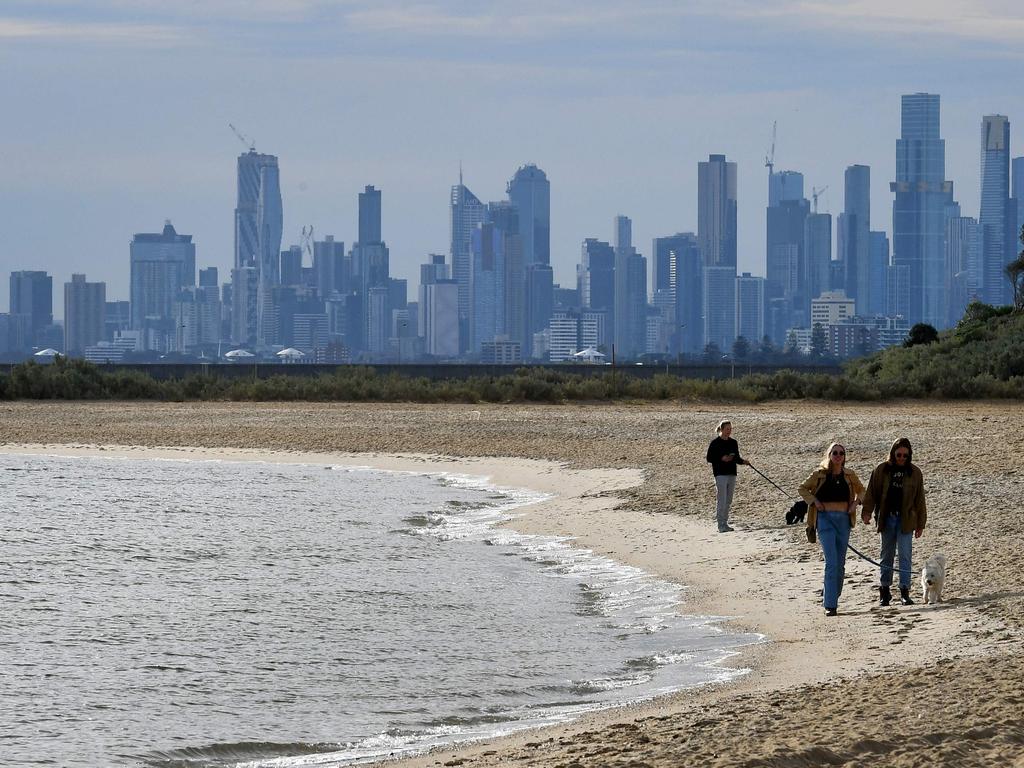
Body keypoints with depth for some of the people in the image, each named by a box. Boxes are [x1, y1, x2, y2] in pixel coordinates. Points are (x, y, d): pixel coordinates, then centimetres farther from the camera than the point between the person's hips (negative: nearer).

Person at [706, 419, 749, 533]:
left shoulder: (733, 443, 12)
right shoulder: (715, 443, -5)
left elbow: (737, 457, 16)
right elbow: (709, 458, -5)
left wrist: (743, 461, -4)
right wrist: (722, 459, -18)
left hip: (732, 474, 6)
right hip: (720, 474, -6)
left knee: (728, 501, 9)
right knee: (722, 501, -9)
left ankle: (725, 523, 16)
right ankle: (721, 526, -8)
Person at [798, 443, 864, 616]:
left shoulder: (849, 475, 6)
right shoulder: (819, 474, -2)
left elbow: (860, 489, 22)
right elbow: (803, 489, 10)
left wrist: (855, 503, 4)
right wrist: (814, 501, -5)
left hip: (843, 519, 4)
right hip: (825, 519, -4)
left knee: (840, 563, 9)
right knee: (832, 561, -14)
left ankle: (829, 594, 28)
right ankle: (830, 605, -16)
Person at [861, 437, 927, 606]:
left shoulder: (915, 472, 4)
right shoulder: (882, 470, 3)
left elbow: (920, 500, 7)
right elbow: (871, 492, 4)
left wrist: (920, 524, 6)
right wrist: (867, 512, -10)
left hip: (906, 520, -1)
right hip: (887, 518, 1)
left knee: (905, 555, -6)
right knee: (886, 555, 8)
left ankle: (905, 592, -6)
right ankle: (884, 591, 16)